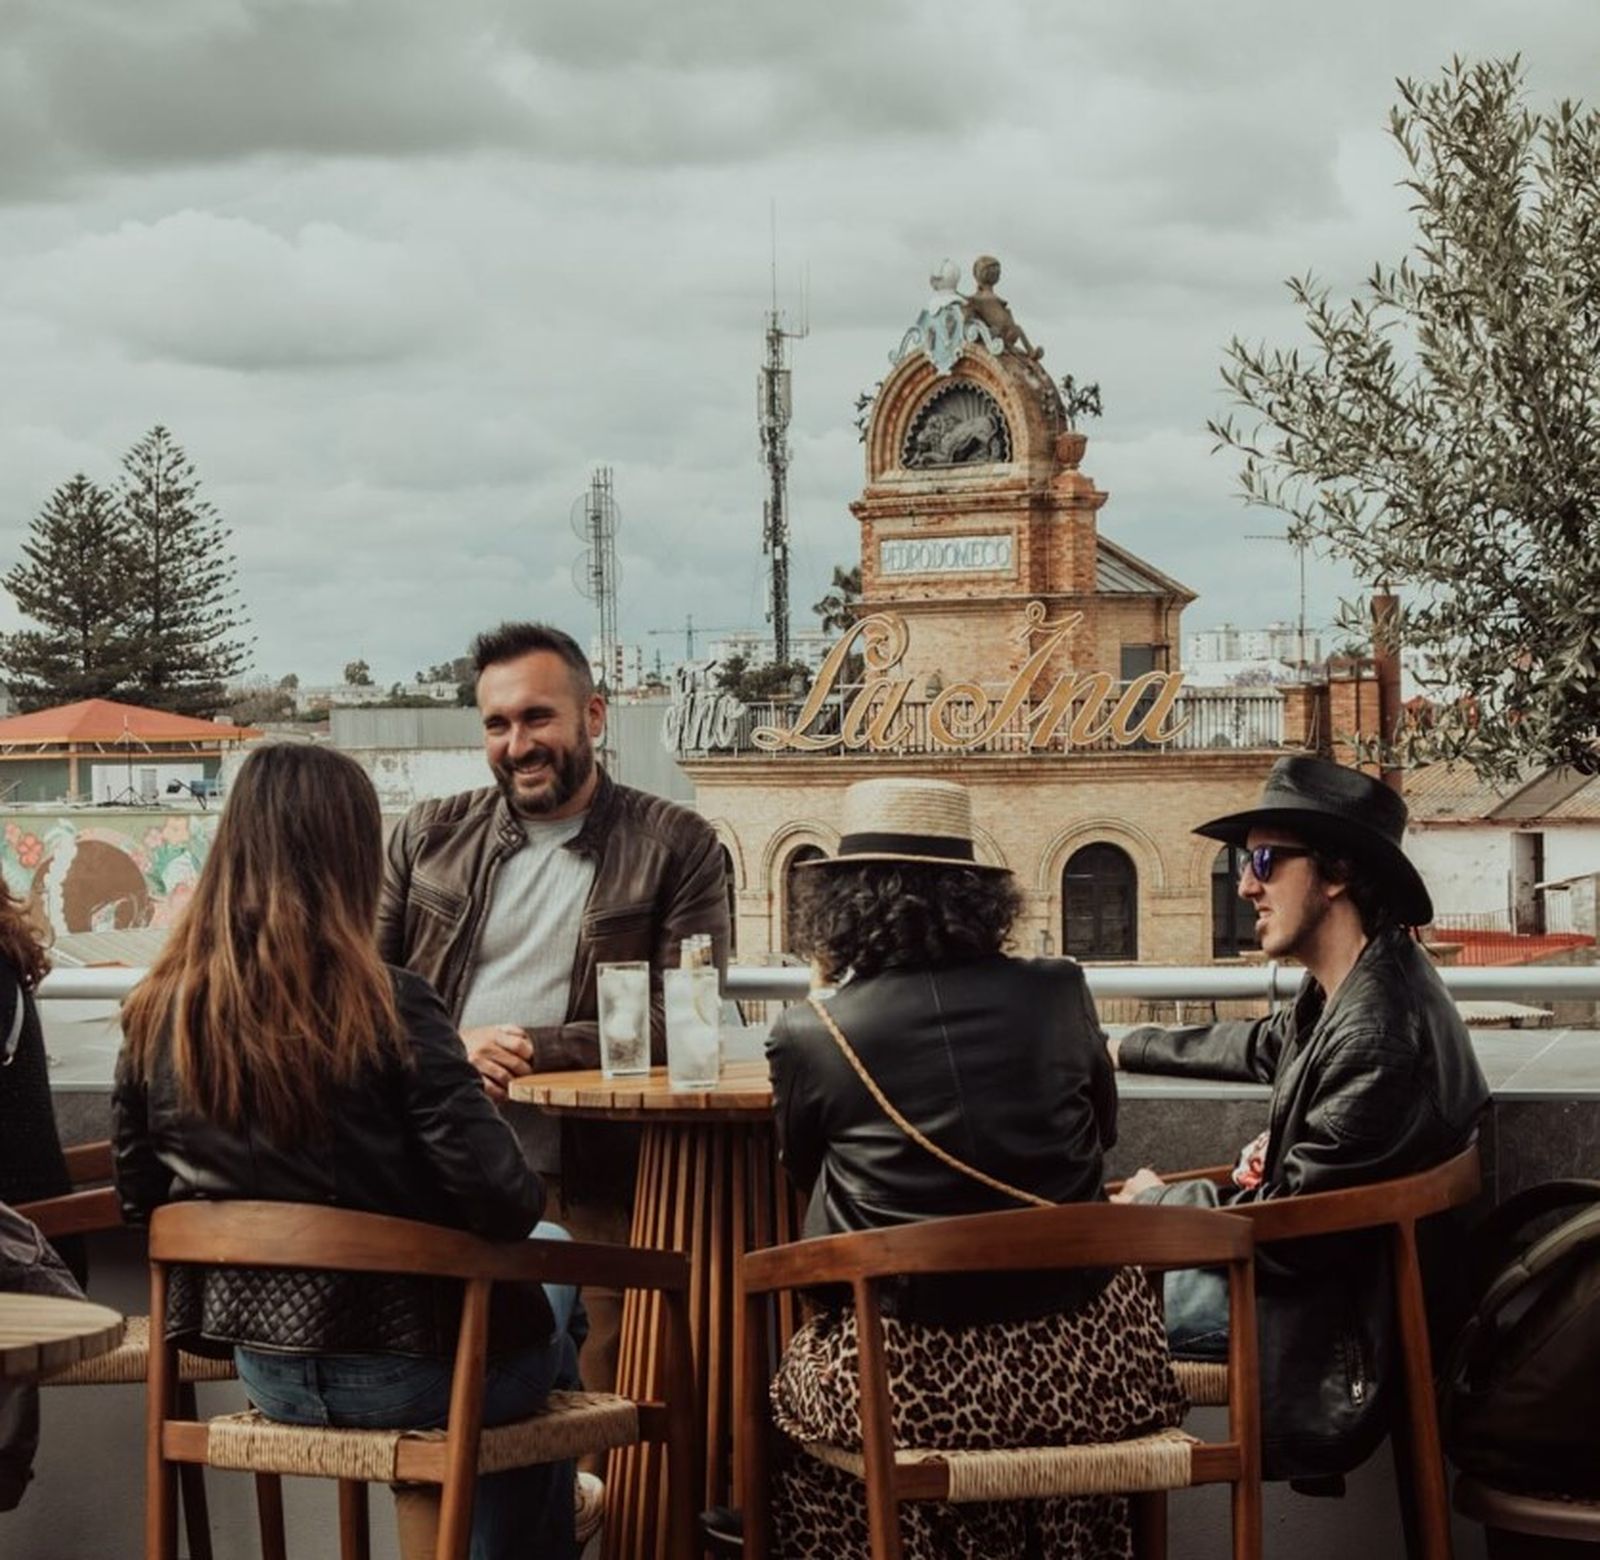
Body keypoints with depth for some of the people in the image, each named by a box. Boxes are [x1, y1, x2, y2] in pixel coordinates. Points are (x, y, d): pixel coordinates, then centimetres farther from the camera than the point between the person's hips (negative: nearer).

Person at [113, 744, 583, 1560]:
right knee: (550, 1262, 28)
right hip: (401, 1369, -5)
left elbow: (142, 1200, 5)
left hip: (262, 1369, 5)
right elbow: (502, 1200, -22)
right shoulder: (389, 1007, -21)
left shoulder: (156, 1014, -7)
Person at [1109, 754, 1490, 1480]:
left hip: (1329, 1311, -10)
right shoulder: (1351, 986, 1)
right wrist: (1130, 1049, 31)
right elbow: (1266, 1046, 25)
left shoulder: (1375, 1037, -30)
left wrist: (1154, 1200, -9)